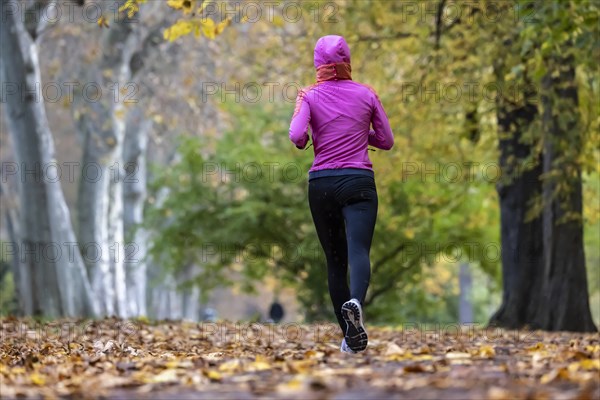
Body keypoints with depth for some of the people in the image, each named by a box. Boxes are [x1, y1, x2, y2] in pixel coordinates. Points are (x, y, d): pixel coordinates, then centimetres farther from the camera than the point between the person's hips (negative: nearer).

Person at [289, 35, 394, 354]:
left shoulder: (310, 96, 2)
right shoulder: (366, 94, 7)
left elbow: (297, 138, -12)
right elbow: (386, 140, 11)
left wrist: (298, 110, 8)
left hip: (321, 184, 1)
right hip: (358, 182, -1)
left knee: (335, 261, 10)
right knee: (358, 251, -14)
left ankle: (351, 337, 9)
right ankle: (355, 303, -46)